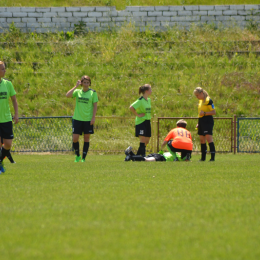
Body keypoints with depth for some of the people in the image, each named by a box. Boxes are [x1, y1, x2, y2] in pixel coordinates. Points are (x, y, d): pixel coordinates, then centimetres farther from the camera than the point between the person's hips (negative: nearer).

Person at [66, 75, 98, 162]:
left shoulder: (93, 92, 0)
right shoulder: (77, 92, 5)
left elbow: (95, 105, -2)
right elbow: (68, 95, -10)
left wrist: (93, 117, -10)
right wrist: (76, 86, -12)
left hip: (88, 119, -2)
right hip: (77, 119, 2)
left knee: (86, 138, 3)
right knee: (75, 139, -3)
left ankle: (83, 158, 11)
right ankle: (77, 155, 19)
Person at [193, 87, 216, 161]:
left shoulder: (208, 100, -10)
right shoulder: (200, 101, 17)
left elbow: (214, 112, -13)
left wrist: (204, 113, -22)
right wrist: (198, 123, 22)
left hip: (208, 121, -9)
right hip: (201, 121, 9)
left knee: (209, 138, -15)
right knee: (202, 140, 10)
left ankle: (213, 157, -17)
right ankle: (203, 157, 17)